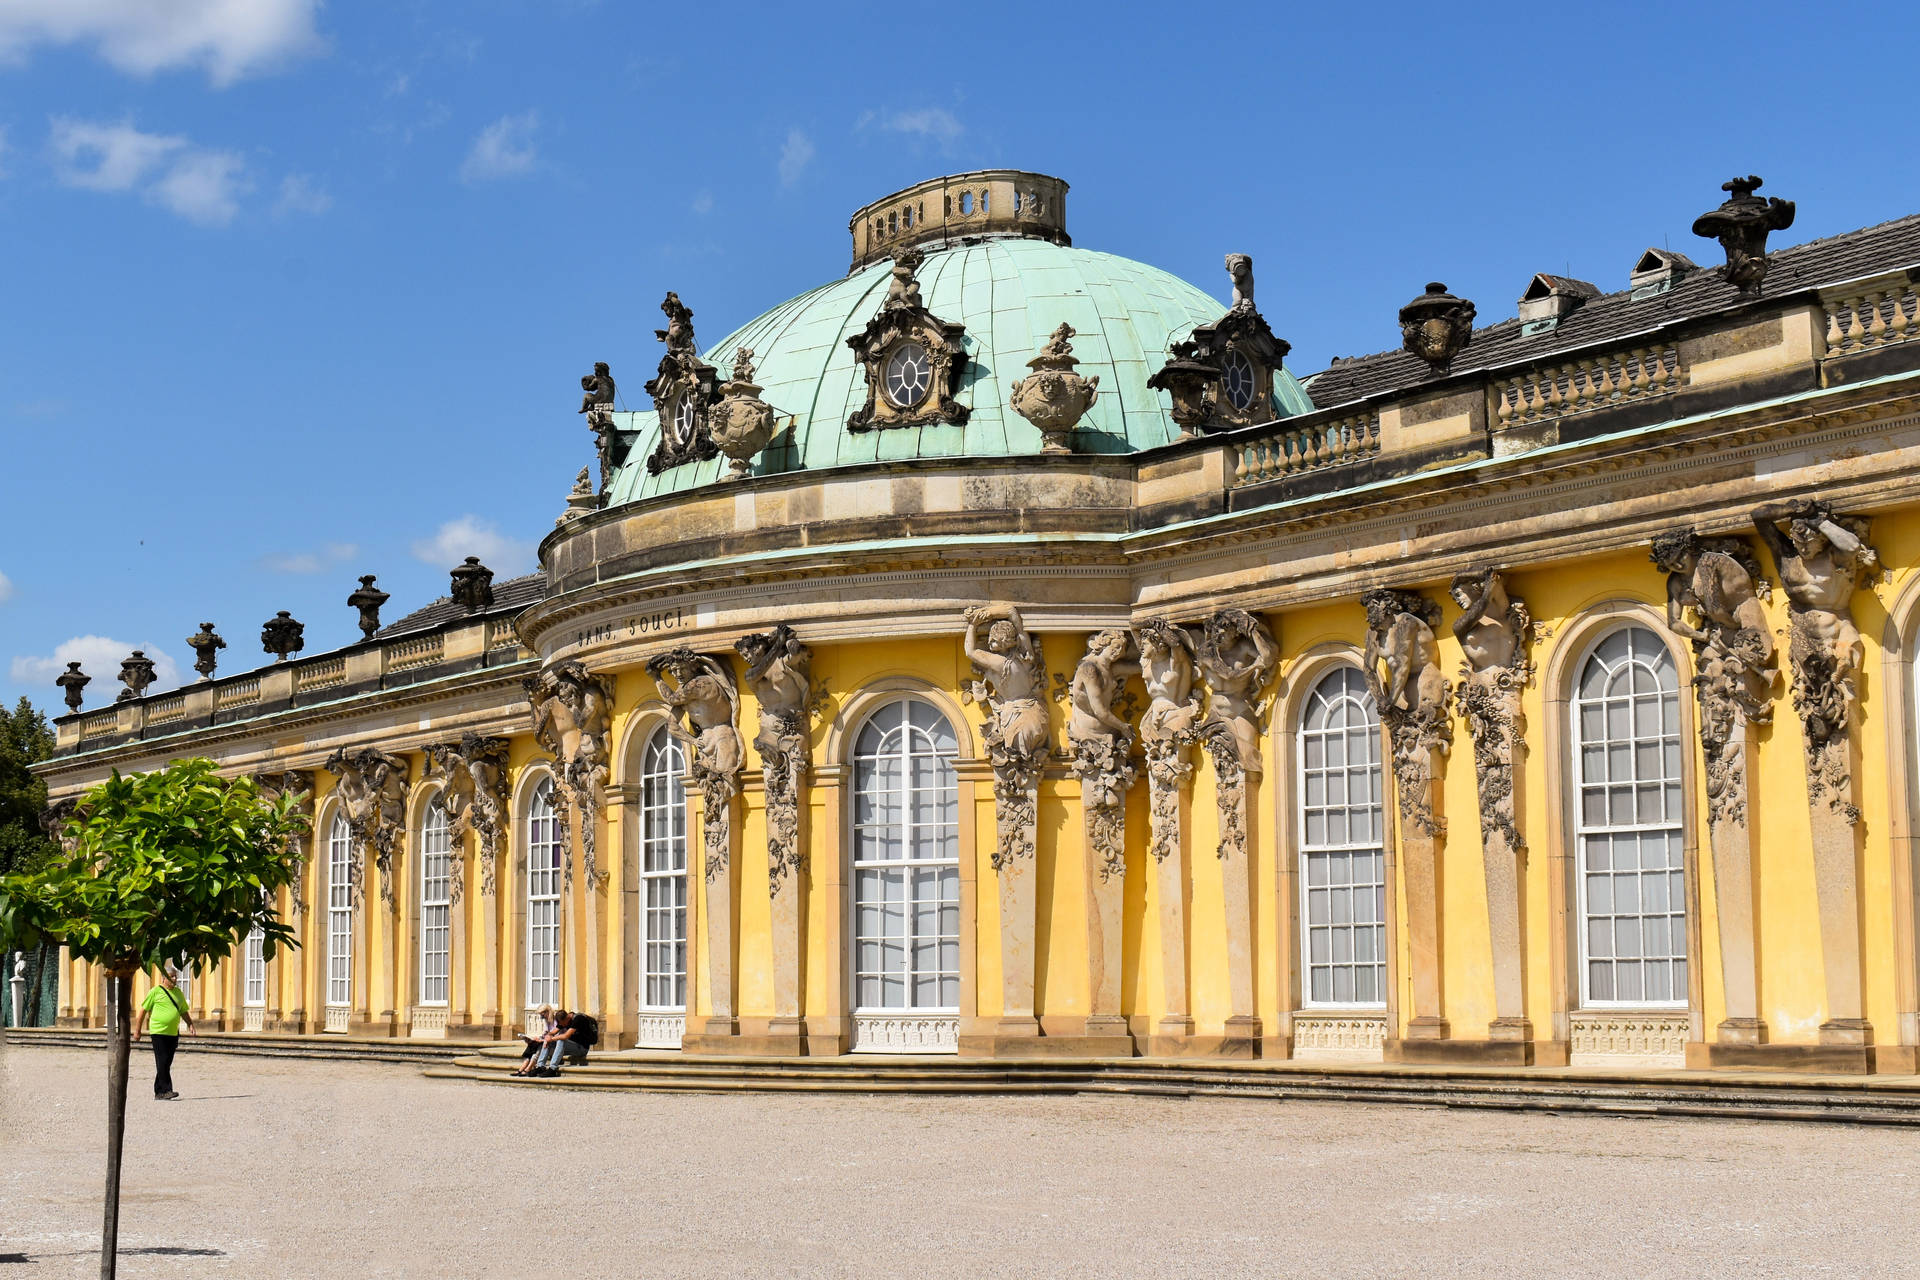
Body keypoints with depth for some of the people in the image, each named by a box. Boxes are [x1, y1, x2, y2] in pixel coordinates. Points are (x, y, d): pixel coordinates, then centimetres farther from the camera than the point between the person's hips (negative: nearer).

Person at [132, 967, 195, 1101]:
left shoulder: (178, 992, 15)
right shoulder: (156, 991, -3)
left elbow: (184, 1012, 22)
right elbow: (144, 1010, 0)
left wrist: (190, 1025, 7)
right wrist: (137, 1030, -1)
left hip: (173, 1033, 6)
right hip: (159, 1032, -6)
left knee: (167, 1064, 8)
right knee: (162, 1062, -11)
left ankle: (158, 1092, 14)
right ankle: (165, 1090, -14)